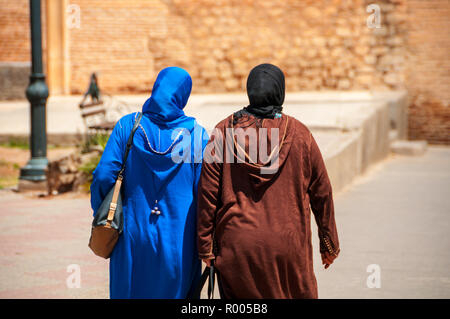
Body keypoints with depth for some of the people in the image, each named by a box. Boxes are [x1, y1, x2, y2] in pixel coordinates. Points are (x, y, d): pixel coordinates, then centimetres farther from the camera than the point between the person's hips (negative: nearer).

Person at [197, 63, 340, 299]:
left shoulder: (224, 132, -2)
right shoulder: (299, 134, -2)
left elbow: (208, 193, -4)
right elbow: (321, 192, 4)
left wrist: (205, 246, 3)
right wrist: (329, 243, 15)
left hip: (236, 246, 1)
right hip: (288, 245, -1)